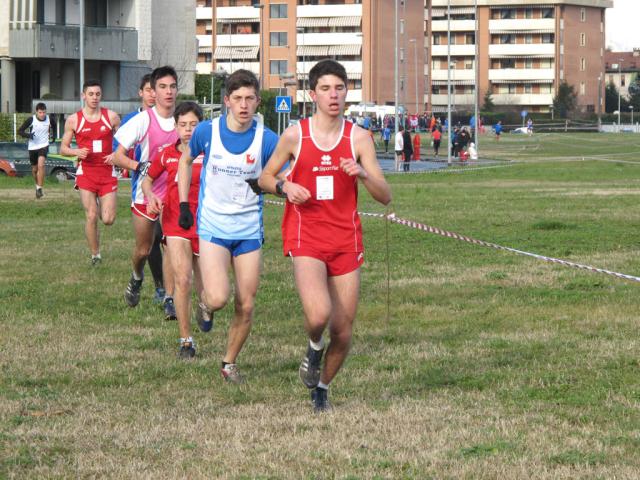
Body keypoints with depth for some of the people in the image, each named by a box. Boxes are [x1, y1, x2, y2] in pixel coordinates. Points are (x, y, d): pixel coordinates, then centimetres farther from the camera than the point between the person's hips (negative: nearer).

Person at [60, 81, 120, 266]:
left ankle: (102, 206, 34)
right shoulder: (73, 120, 2)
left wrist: (116, 155, -10)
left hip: (107, 172, 1)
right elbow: (63, 148, 7)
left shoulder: (111, 117, 2)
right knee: (91, 216, -8)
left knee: (108, 220, -3)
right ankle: (95, 255, 8)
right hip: (86, 172, -1)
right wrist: (76, 152, -14)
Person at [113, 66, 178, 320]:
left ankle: (169, 299, -7)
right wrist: (139, 166, -25)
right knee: (143, 249, 11)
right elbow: (118, 156, -9)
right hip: (145, 192, -1)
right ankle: (137, 279, 43)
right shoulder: (142, 120, -10)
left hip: (174, 192, 1)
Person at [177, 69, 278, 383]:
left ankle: (230, 363, 23)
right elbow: (186, 160, 14)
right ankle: (205, 301, 19)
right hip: (213, 227, -1)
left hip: (249, 230, 1)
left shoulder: (267, 139, -8)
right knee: (218, 299, -18)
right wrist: (183, 204, 9)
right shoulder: (207, 131, -6)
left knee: (246, 306, 2)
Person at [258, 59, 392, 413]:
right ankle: (314, 347, 10)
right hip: (306, 238, -2)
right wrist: (285, 187, -9)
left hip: (346, 241, 2)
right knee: (318, 314, -27)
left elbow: (385, 196, 1)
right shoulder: (295, 135, -1)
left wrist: (363, 174, -19)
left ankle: (322, 387, 31)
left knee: (343, 332, 4)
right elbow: (265, 178, 13)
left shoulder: (358, 137, 1)